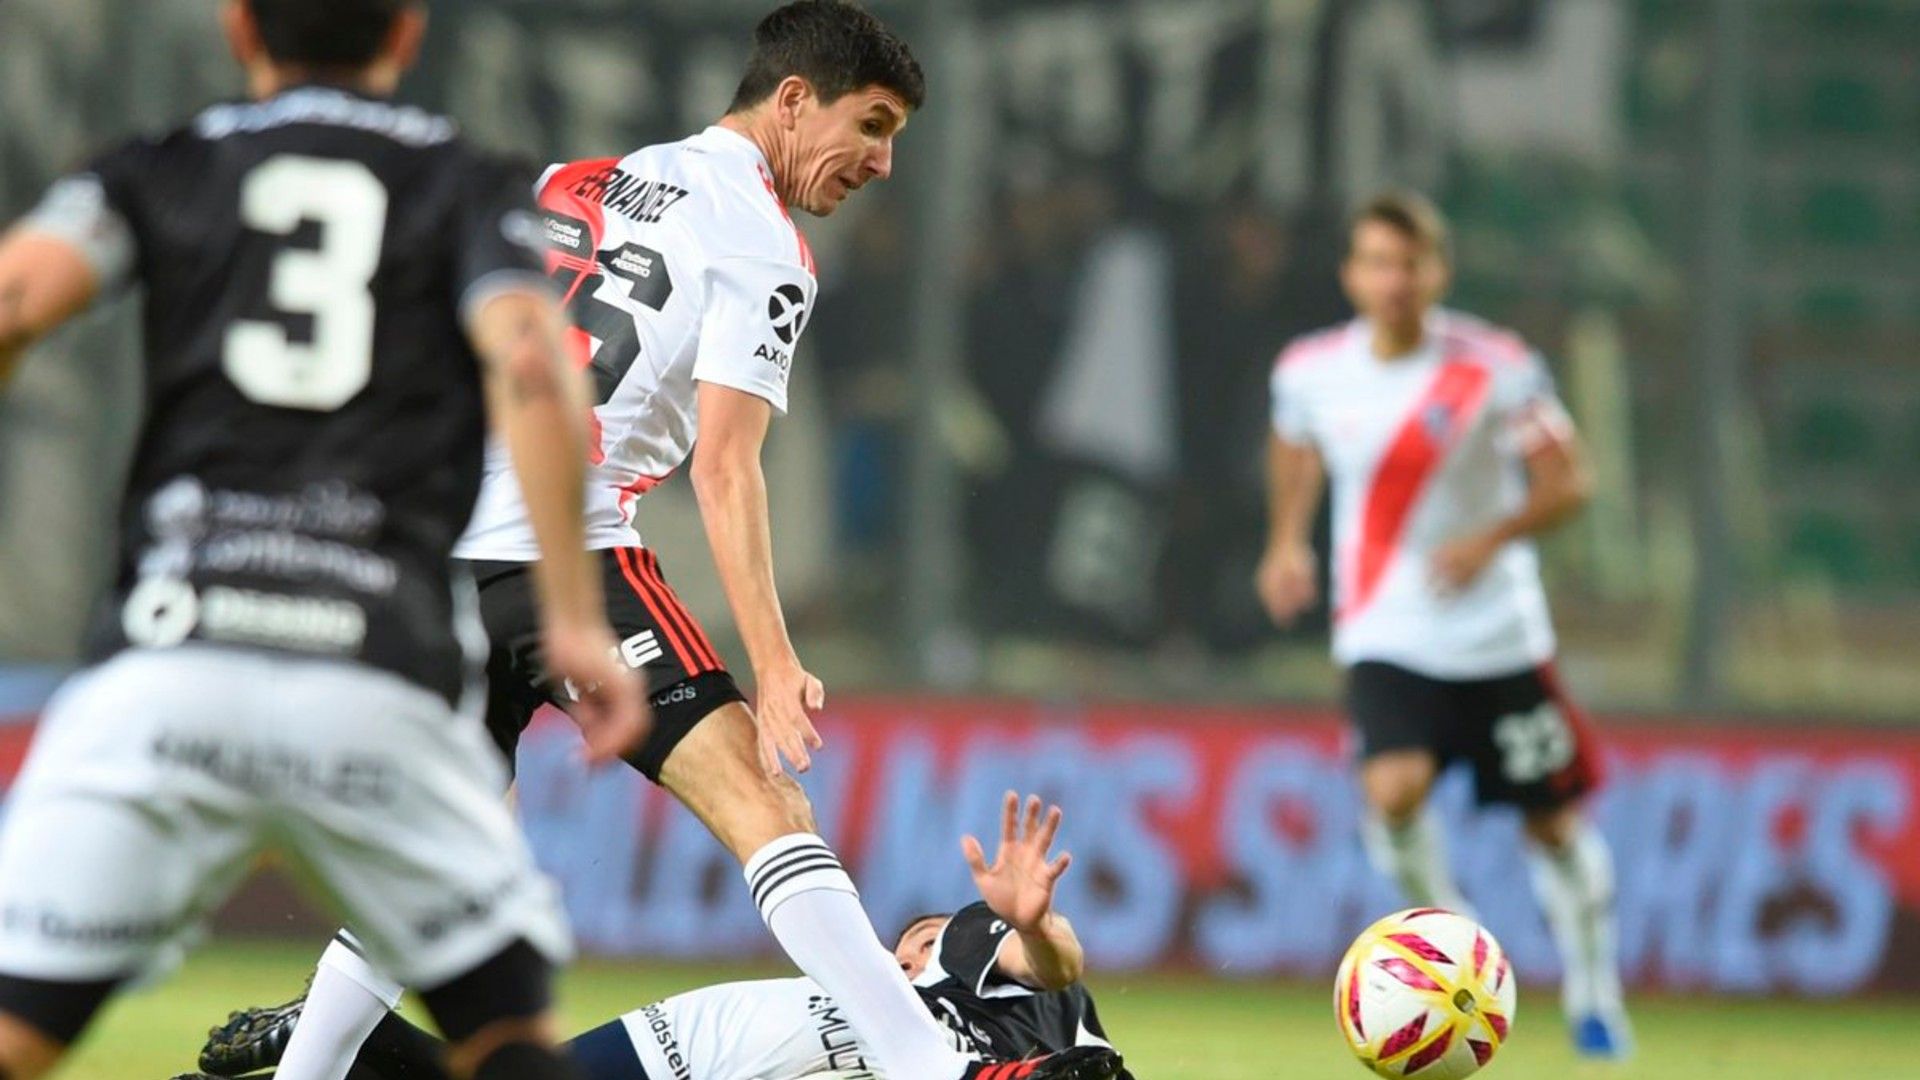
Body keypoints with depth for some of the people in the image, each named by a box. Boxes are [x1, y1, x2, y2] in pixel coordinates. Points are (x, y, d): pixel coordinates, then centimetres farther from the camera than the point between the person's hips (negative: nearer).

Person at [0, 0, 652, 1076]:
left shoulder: (158, 175, 19)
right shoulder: (473, 188, 17)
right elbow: (527, 359, -2)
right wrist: (575, 620, -5)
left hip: (169, 653, 0)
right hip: (387, 670, 0)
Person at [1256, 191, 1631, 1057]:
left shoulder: (1498, 370, -13)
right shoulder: (1311, 371, -4)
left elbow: (1566, 482, -9)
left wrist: (1491, 539, -25)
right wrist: (1287, 542, 10)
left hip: (1498, 635, -1)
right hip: (1384, 636, 1)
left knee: (1553, 821, 7)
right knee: (1394, 791, -24)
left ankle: (1594, 993, 30)